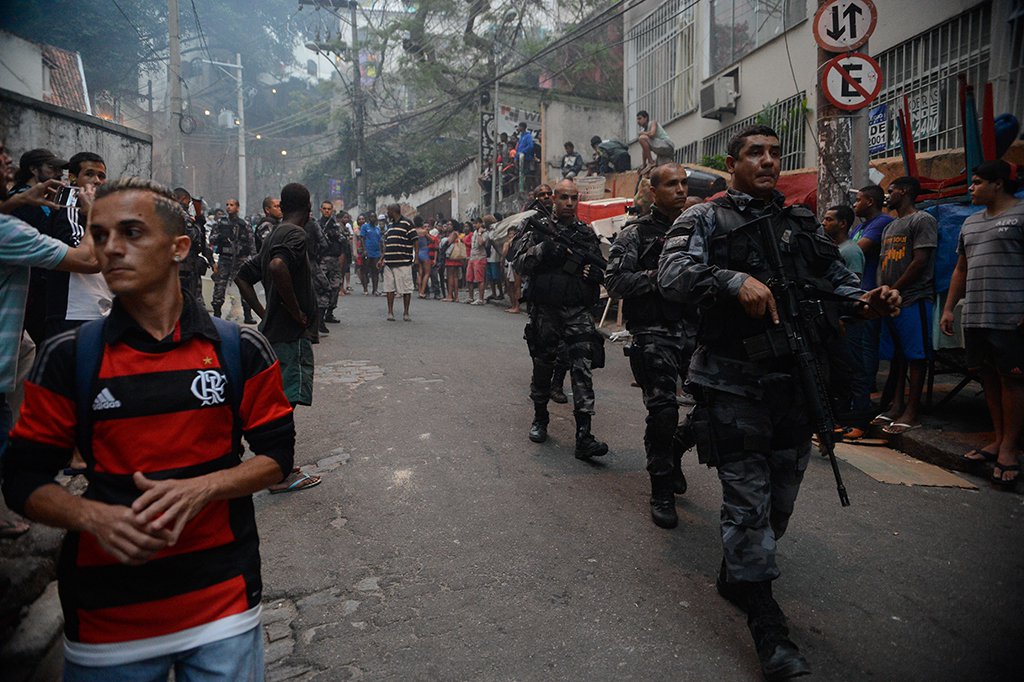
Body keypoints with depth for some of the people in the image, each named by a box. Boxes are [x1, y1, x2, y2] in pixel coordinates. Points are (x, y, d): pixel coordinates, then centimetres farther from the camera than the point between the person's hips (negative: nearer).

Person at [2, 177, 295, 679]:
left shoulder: (240, 351, -4)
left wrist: (202, 488, -18)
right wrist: (92, 516, -19)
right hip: (104, 613, 1)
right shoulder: (68, 357, -2)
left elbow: (276, 454, 0)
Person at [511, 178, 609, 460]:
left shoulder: (587, 233, 12)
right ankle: (540, 419, 32)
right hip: (545, 310, -1)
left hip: (578, 312, 1)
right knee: (542, 367, 10)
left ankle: (583, 436, -11)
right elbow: (519, 262, -5)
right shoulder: (538, 228, 3)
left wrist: (593, 271, -5)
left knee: (583, 368, -8)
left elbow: (601, 268, 18)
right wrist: (543, 249, -20)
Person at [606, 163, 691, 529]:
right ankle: (662, 491, 6)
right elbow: (614, 280, -8)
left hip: (695, 330, 5)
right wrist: (658, 277, -15)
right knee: (662, 411, -9)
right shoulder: (637, 232, 1)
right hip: (654, 334, -5)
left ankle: (672, 456, 33)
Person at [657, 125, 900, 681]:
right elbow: (673, 274, -17)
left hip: (796, 379, 6)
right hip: (733, 381, -5)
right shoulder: (704, 219, 0)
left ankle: (736, 576, 38)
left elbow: (835, 276, 14)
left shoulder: (802, 223, 17)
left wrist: (866, 298, -8)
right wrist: (736, 282, -33)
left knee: (782, 493, 15)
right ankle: (766, 624, 8)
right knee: (749, 500, -4)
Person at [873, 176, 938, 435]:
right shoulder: (889, 227, 22)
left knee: (915, 355, -4)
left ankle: (911, 413, -3)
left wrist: (893, 290, -10)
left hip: (914, 299, -8)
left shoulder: (922, 220, -5)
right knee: (896, 355, 10)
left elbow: (920, 262, -12)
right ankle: (896, 406, 15)